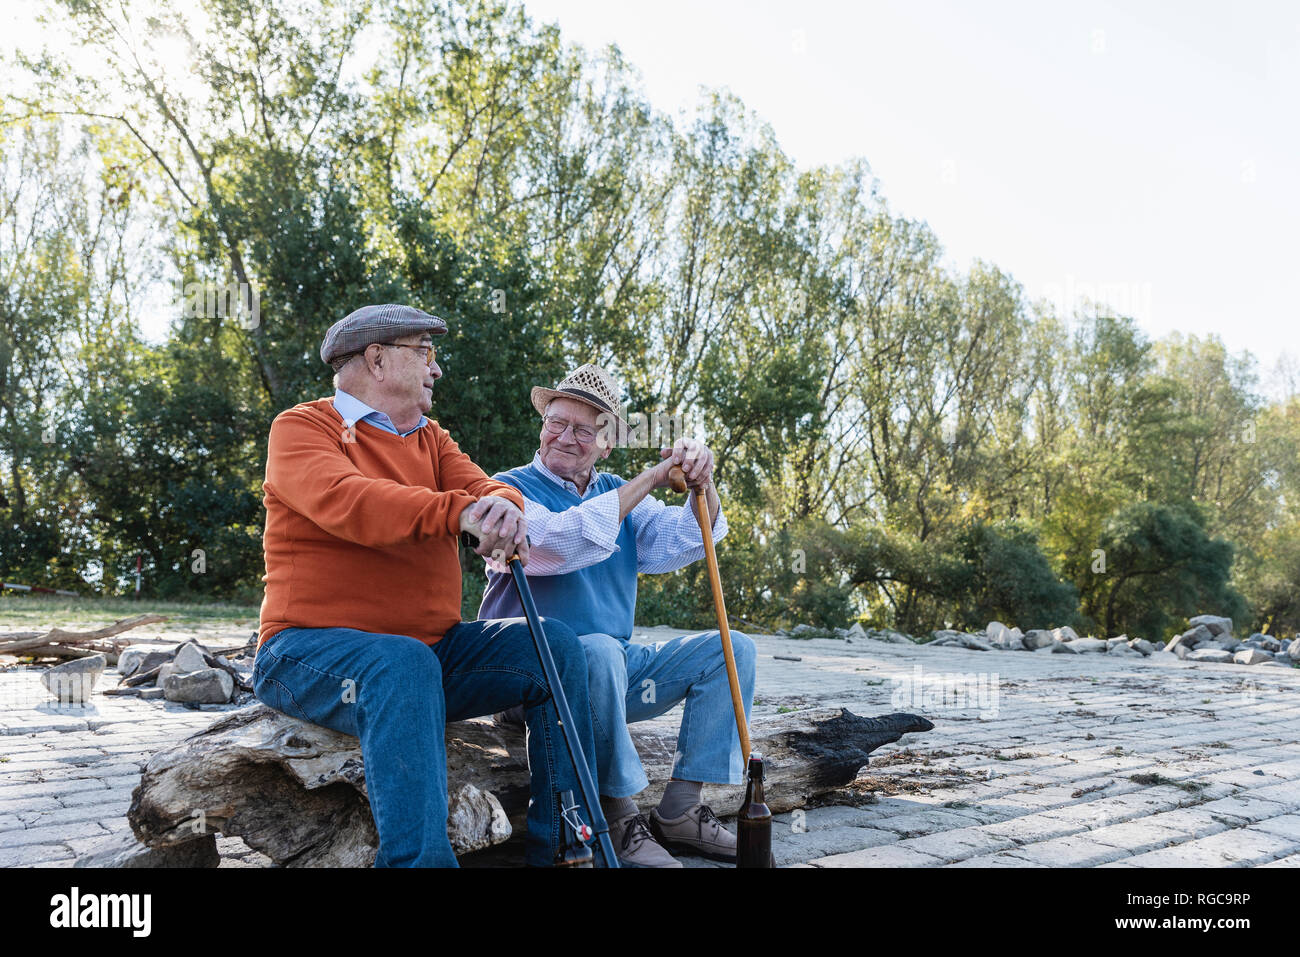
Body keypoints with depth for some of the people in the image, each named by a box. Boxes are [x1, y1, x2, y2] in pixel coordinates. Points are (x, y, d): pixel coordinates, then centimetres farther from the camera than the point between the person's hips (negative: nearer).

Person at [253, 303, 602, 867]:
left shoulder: (431, 440, 19)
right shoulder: (301, 428, -1)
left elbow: (482, 489, 2)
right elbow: (345, 500, -22)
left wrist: (503, 507, -25)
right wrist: (460, 512, -34)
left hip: (430, 645, 6)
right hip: (313, 650, -6)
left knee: (553, 643, -11)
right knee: (405, 664, -37)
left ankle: (563, 846, -7)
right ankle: (417, 859, -34)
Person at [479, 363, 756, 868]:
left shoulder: (618, 492, 14)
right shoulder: (511, 488, -3)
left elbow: (681, 542, -2)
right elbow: (558, 543, -25)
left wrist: (701, 486, -22)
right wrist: (651, 479, -23)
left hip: (614, 671, 6)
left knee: (730, 648, -5)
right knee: (599, 651, -37)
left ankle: (680, 812, -10)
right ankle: (617, 816, -21)